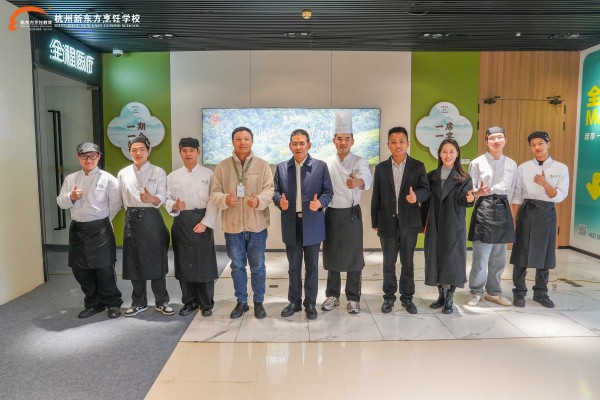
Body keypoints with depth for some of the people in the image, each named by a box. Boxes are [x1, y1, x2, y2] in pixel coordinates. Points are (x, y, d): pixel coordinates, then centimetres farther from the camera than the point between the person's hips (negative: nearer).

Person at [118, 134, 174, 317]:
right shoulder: (123, 173, 8)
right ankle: (138, 302, 22)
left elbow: (162, 198, -11)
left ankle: (161, 301, 16)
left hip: (151, 218, -3)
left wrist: (151, 199, -30)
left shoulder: (158, 172, -1)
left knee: (156, 261, 1)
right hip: (131, 219, 3)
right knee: (134, 262, 8)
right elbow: (121, 198, 11)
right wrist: (131, 212, 2)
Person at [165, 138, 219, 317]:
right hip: (181, 222, 3)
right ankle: (189, 301, 22)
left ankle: (206, 303, 14)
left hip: (202, 221, -2)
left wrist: (205, 223, -13)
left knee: (204, 262, 0)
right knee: (184, 262, 7)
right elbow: (167, 199, 7)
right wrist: (174, 206, -15)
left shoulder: (208, 174, 1)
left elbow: (213, 201, -5)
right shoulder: (173, 176, 8)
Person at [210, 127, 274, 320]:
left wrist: (259, 200, -27)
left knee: (258, 267, 10)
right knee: (237, 267, 13)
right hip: (232, 226, 1)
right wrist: (225, 199, -23)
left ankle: (259, 302, 26)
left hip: (256, 225, -1)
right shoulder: (222, 166, 2)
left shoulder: (262, 165, 0)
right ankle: (241, 302, 29)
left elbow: (269, 190, -6)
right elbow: (215, 192, -1)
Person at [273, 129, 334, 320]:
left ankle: (310, 303, 22)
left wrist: (320, 203, -21)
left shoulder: (321, 166, 0)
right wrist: (280, 201, -17)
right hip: (291, 224, 2)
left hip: (312, 224, -1)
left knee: (312, 266, 9)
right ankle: (294, 301, 27)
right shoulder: (281, 167, 5)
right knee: (294, 266, 13)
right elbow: (276, 191, 5)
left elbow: (329, 191, -2)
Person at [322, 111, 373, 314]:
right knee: (331, 255, 10)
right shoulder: (327, 164, 3)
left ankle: (353, 297, 18)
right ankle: (332, 295, 25)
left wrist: (357, 182, -51)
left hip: (352, 214, -2)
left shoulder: (360, 162, -7)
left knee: (353, 256, 4)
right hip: (331, 214, 2)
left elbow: (367, 179, -29)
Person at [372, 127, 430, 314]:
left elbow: (425, 189, -5)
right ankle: (389, 297, 23)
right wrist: (375, 222, 3)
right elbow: (376, 197, 4)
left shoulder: (418, 166, 1)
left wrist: (416, 195, -29)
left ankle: (407, 297, 24)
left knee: (408, 262, 10)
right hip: (388, 222, 1)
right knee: (388, 263, 9)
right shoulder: (381, 168, 4)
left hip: (409, 222, 0)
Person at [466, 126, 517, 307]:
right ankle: (476, 292, 11)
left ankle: (493, 291, 25)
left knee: (499, 256, 11)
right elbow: (469, 190, -2)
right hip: (484, 208, -4)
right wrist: (479, 192, -22)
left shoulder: (512, 164, 10)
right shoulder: (477, 163, -2)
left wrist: (505, 208, 9)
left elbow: (511, 191, 15)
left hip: (503, 209, 4)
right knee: (480, 255, -5)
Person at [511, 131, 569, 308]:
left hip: (547, 213, 1)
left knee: (544, 253, 11)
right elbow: (517, 196, 1)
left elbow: (559, 196, -6)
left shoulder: (561, 168, 0)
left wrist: (545, 183, -24)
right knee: (521, 253, 3)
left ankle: (540, 292, 27)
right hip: (526, 212, -1)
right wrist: (513, 220, -2)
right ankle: (519, 292, 17)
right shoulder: (523, 168, 0)